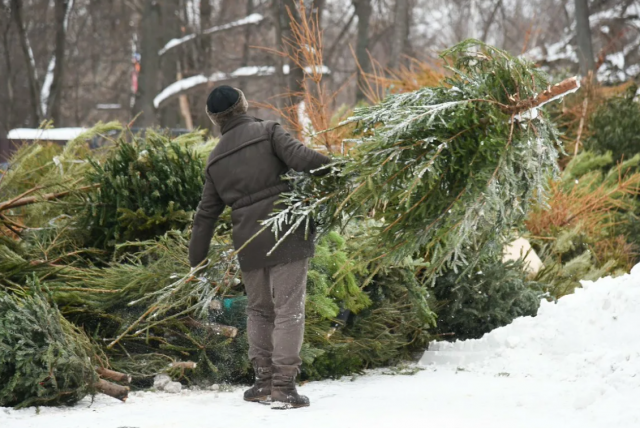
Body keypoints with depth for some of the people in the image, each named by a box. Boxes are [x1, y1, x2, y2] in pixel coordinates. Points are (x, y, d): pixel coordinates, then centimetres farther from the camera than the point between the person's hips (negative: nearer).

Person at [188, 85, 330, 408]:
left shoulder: (216, 160, 13)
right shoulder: (267, 131, 1)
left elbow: (206, 214, 17)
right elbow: (300, 157, -17)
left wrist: (197, 260, 24)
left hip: (248, 242, 4)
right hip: (286, 235, -4)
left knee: (258, 311, 19)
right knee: (288, 310, -2)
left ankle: (264, 379, 16)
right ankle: (284, 383, -7)